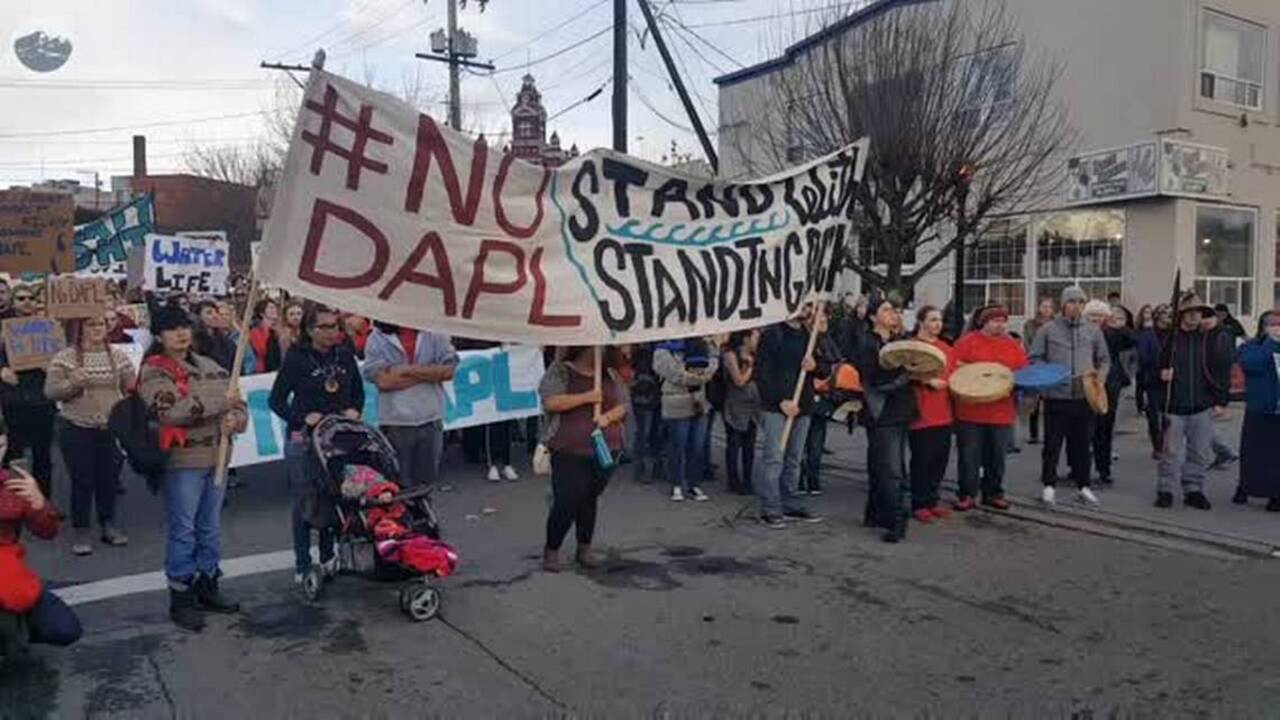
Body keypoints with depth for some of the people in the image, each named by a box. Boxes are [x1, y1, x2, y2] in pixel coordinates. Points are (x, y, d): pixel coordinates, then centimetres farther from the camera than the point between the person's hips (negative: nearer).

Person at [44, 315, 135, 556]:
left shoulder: (118, 356, 2)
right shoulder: (64, 358, -5)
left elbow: (132, 389, 7)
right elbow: (50, 392, -6)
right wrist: (71, 383, -22)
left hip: (112, 428, 2)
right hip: (77, 430, -2)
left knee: (109, 478, 11)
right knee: (82, 481, 4)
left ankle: (109, 525, 26)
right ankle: (81, 533, 14)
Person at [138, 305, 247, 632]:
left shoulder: (210, 366, 12)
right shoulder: (154, 372, -6)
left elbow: (238, 404, 15)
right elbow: (171, 411, -23)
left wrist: (235, 419, -9)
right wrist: (220, 401, -21)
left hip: (217, 459, 6)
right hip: (182, 462, -6)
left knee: (211, 528, 15)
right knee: (183, 531, 0)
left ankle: (208, 587, 28)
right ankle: (180, 597, 10)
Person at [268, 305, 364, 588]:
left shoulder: (345, 356, 6)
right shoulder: (296, 358, -6)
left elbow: (358, 391, 18)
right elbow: (276, 400, -3)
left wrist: (354, 410, -1)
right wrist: (302, 419, -15)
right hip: (304, 440, -4)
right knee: (304, 501, 1)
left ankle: (328, 558, 25)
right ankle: (302, 566, 10)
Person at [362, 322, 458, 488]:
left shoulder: (435, 334, 3)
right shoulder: (378, 338, -2)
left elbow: (449, 369, -6)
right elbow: (383, 380, -13)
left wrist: (409, 370, -15)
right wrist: (430, 373, -9)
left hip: (431, 420, 2)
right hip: (395, 422, -2)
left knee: (428, 481, 13)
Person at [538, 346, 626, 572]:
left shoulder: (608, 376, 11)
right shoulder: (560, 371, -3)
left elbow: (621, 407, 9)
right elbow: (551, 402, -16)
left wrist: (608, 416, -13)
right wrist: (587, 397, -20)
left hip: (604, 451, 5)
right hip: (569, 453, -4)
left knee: (590, 500, 12)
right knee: (566, 503, -6)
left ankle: (584, 549, 26)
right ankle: (551, 551, 13)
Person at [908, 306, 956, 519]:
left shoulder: (946, 347, 14)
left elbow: (954, 373, 23)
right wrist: (927, 381, -21)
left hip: (943, 413, 7)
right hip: (921, 413, -6)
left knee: (940, 458, 10)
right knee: (922, 459, -1)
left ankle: (932, 500, 23)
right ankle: (919, 504, 10)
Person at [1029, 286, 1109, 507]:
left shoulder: (1093, 331, 10)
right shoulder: (1048, 329, 1)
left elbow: (1105, 359, 17)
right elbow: (1035, 358, 3)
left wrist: (1100, 374, -3)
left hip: (1084, 397, 3)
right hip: (1056, 396, -3)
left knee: (1082, 443, 10)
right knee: (1052, 443, 2)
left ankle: (1083, 486, 21)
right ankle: (1049, 486, 12)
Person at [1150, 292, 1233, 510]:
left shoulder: (1211, 340, 5)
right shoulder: (1168, 338, 0)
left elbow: (1223, 372, 6)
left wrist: (1221, 401, 1)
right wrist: (1160, 374, -15)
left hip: (1203, 407, 2)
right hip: (1174, 407, -2)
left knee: (1199, 453, 8)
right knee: (1171, 452, 1)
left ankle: (1194, 490, 20)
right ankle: (1165, 490, 11)